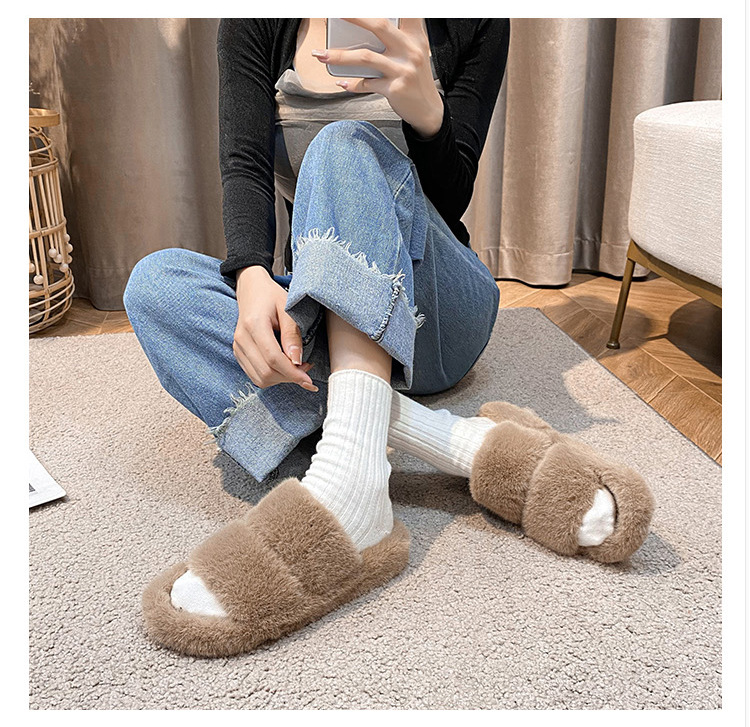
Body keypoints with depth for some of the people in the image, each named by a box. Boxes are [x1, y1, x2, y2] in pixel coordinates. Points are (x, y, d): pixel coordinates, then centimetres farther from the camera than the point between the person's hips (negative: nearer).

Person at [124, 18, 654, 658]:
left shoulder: (472, 21, 1)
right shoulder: (256, 23, 6)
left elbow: (448, 203, -6)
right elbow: (244, 164, -8)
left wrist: (427, 112, -27)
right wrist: (252, 277, -29)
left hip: (430, 316, -2)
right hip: (311, 320, 3)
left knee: (347, 145, -27)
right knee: (156, 282, -24)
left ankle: (347, 484, -48)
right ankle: (471, 446, -37)